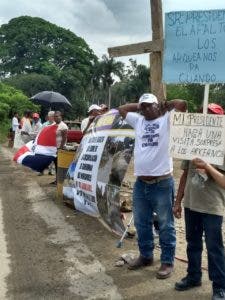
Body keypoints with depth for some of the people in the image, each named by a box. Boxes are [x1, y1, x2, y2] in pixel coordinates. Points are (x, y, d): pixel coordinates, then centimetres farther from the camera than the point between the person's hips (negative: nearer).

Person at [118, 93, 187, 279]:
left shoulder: (167, 119, -2)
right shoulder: (138, 120, 14)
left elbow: (182, 104, -15)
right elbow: (122, 109, 25)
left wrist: (165, 105, 1)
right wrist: (138, 106, 16)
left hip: (162, 183, -6)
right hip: (140, 183, 6)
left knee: (165, 225, 6)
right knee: (141, 223, 18)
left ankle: (167, 261, 20)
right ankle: (146, 256, 35)